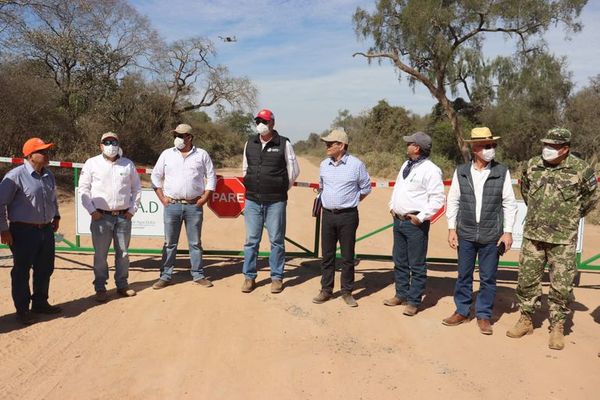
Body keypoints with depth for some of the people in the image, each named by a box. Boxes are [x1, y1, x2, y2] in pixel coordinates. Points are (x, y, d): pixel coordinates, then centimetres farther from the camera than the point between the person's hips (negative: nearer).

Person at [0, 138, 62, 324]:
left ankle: (40, 303, 31)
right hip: (23, 230, -7)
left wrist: (56, 216, 22)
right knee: (21, 272, 5)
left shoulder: (48, 175, 8)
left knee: (45, 269, 15)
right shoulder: (16, 175, -15)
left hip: (46, 229, 7)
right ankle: (22, 310, 16)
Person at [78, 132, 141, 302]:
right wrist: (92, 211, -6)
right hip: (101, 216, -2)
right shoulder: (92, 163, 3)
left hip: (123, 216, 2)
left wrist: (132, 209, 4)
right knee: (100, 254, 2)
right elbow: (83, 188, 1)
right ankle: (100, 288, 12)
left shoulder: (128, 164, 9)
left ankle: (122, 285, 21)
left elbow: (136, 188, 13)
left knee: (123, 253, 9)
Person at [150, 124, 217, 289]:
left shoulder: (202, 155, 5)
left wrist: (204, 198, -2)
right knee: (169, 243, 6)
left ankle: (198, 275, 16)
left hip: (194, 206, 0)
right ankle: (165, 276, 14)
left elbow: (211, 177, 7)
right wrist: (162, 198, 2)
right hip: (172, 205, 1)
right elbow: (156, 176, 11)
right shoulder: (167, 154, 7)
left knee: (195, 242, 7)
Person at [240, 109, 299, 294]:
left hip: (275, 202, -3)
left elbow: (293, 170, 4)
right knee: (251, 240, 7)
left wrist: (282, 190, 8)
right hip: (252, 201, 3)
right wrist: (251, 188, 13)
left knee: (276, 240, 4)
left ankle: (277, 277, 15)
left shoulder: (284, 144, -2)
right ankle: (249, 277, 18)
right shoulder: (250, 144, 9)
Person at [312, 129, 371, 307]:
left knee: (348, 256, 3)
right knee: (327, 255, 9)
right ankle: (326, 290, 19)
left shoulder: (356, 164, -6)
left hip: (348, 216, -4)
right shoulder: (324, 164, 7)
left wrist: (349, 202, 6)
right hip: (328, 214, 4)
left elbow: (366, 188, 4)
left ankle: (347, 292, 15)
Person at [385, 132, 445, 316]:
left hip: (415, 223, -9)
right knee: (399, 262, 18)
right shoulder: (406, 165, 13)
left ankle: (414, 301, 11)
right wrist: (392, 206, 14)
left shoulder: (430, 170, -14)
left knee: (416, 265, 1)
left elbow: (438, 198, -17)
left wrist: (421, 217, -20)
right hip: (398, 220, 9)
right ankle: (401, 294, 31)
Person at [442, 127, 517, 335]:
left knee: (488, 278, 7)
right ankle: (462, 311, 26)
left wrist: (507, 231, -3)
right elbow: (453, 201, 4)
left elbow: (509, 203, 1)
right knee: (463, 275, 11)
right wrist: (451, 229, 1)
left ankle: (483, 315, 21)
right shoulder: (461, 172, 0)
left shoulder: (502, 172, -2)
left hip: (491, 236, -1)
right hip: (466, 234, 1)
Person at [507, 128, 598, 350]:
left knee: (561, 285, 4)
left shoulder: (580, 169, -8)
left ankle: (557, 327, 19)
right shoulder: (532, 165, 1)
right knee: (527, 279, 9)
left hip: (563, 239, -3)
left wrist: (573, 216, 11)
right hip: (532, 234, 3)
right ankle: (526, 321, 25)